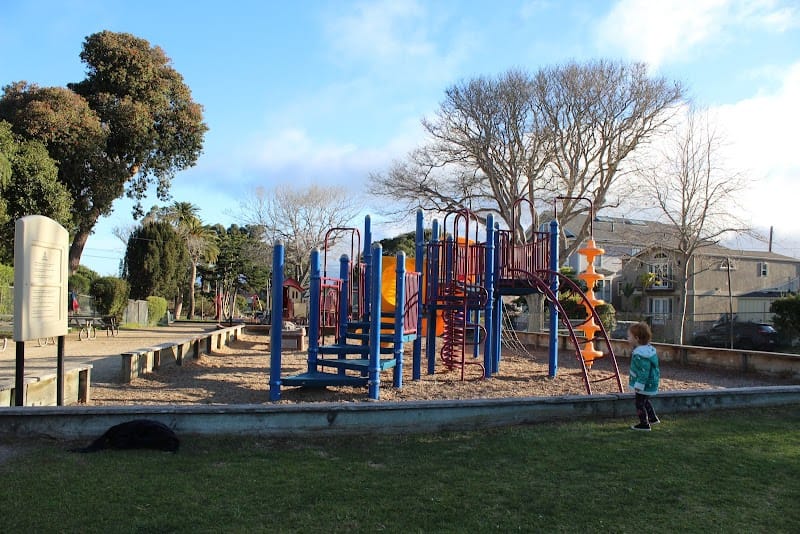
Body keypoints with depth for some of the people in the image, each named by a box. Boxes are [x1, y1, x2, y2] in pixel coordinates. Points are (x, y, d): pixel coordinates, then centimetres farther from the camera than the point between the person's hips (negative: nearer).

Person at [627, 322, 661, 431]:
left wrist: (639, 385, -24)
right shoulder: (648, 349, 5)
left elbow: (644, 372, -29)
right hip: (650, 384, 11)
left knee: (640, 403, 3)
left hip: (645, 385, -10)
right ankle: (653, 418, 40)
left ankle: (644, 424, 12)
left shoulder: (640, 354, -29)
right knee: (645, 401, 27)